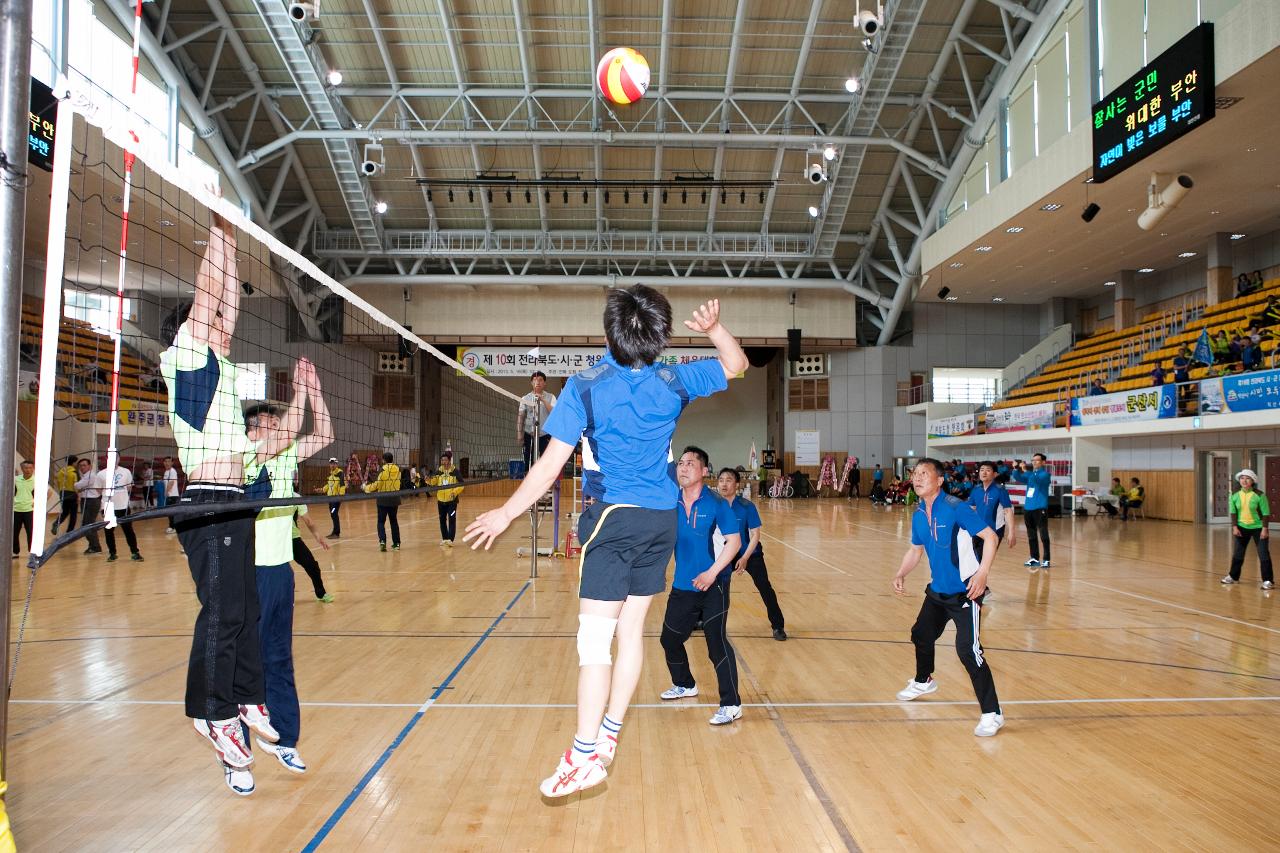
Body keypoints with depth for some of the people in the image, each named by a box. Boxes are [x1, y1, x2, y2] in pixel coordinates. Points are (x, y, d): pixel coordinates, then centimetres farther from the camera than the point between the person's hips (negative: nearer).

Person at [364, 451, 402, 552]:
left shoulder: (383, 470, -12)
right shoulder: (397, 469, 3)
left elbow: (377, 485, -11)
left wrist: (366, 487, 7)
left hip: (383, 499, -4)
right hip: (394, 499, 4)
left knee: (381, 521, 2)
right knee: (394, 521, 14)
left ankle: (382, 541, -15)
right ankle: (396, 543, 17)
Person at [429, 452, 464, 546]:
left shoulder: (455, 471, -7)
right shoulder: (438, 471, 3)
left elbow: (461, 484, -5)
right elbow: (433, 483, -2)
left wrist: (455, 492, -19)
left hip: (452, 500, -4)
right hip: (441, 500, 4)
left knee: (452, 520, -9)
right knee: (442, 520, 12)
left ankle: (450, 539, -10)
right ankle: (444, 538, 24)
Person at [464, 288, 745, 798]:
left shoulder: (585, 388, -10)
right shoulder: (674, 383, 1)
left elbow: (551, 465, -11)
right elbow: (737, 364, 18)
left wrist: (505, 514, -1)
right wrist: (713, 327, 0)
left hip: (613, 517, -5)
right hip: (662, 520, 5)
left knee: (594, 636, -3)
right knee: (631, 629, 12)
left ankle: (585, 756, -1)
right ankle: (608, 736, 23)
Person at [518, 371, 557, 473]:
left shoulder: (550, 397, 3)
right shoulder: (525, 398, 6)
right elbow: (520, 416, 5)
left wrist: (543, 401, -20)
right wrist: (519, 432, -3)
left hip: (545, 435, -1)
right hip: (529, 435, 1)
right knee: (528, 462, 3)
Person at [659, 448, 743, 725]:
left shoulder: (716, 503, -12)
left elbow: (734, 541, -14)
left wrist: (712, 572, -21)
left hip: (713, 585, -6)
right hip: (682, 585, 6)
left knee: (717, 643, -10)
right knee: (670, 638, 16)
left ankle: (731, 704, 3)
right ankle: (685, 685, 41)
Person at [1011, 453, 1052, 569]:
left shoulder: (1045, 474, -4)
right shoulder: (1030, 474, 15)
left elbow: (1037, 479, -23)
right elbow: (1018, 478, 3)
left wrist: (1026, 470, -34)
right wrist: (1016, 469, -15)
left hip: (1040, 508, -7)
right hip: (1028, 508, 7)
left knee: (1043, 534, -6)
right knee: (1031, 535, 12)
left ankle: (1046, 560, -4)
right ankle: (1035, 558, 20)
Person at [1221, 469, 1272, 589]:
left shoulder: (1259, 495, -14)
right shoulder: (1235, 496, -3)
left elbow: (1266, 513, -11)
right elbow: (1233, 513, 3)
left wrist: (1264, 529, -15)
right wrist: (1234, 527, -4)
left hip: (1258, 528, -4)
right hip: (1242, 528, 4)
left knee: (1264, 555, -4)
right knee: (1238, 554, 14)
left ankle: (1268, 581, 3)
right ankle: (1233, 576, 28)